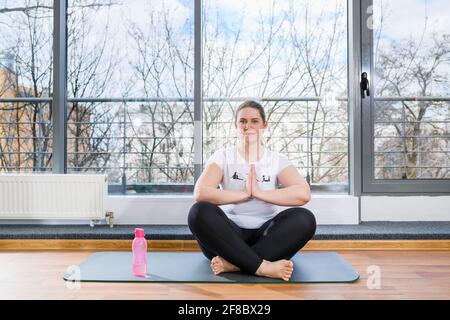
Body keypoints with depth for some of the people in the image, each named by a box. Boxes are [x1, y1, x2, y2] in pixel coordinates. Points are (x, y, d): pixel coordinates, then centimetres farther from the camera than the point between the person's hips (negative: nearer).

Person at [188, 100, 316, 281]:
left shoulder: (277, 159, 4)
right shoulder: (223, 156, 2)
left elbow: (303, 194, -15)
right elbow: (200, 193, -17)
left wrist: (258, 192, -17)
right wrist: (244, 193, -14)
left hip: (265, 235, 1)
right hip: (229, 235, 0)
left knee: (304, 219, -26)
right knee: (200, 212, -29)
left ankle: (232, 263, -30)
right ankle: (262, 267, -33)